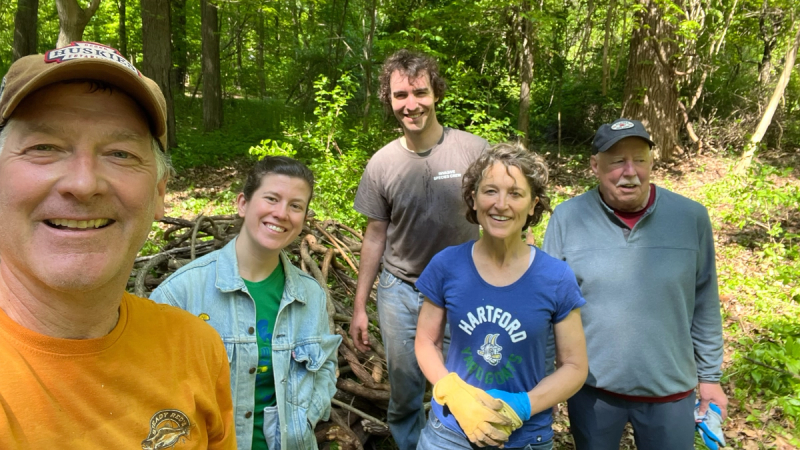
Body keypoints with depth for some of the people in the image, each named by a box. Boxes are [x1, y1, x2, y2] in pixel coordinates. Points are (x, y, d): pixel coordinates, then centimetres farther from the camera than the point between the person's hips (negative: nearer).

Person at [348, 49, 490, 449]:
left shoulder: (474, 150, -11)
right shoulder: (381, 163, -3)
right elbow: (376, 236, 5)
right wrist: (359, 307, 7)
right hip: (400, 292, 2)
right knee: (404, 394, 16)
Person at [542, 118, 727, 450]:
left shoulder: (692, 217, -7)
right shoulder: (567, 218, -11)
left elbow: (705, 305, 3)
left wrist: (710, 375, 7)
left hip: (670, 388, 1)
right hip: (590, 386, 0)